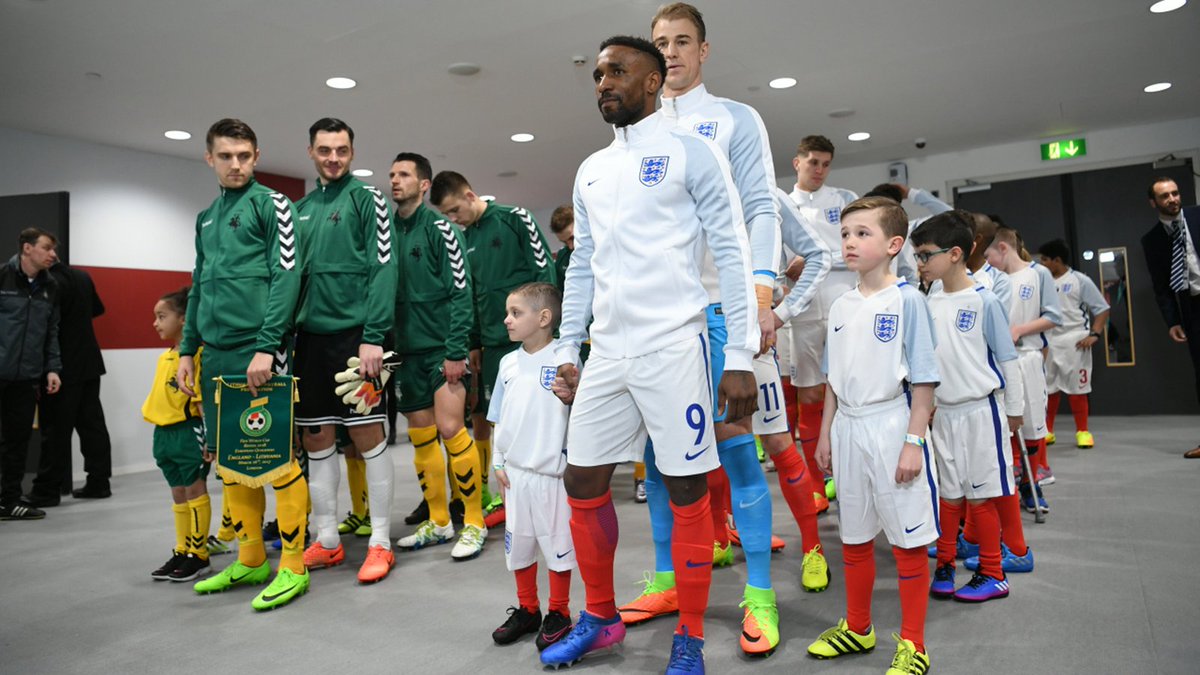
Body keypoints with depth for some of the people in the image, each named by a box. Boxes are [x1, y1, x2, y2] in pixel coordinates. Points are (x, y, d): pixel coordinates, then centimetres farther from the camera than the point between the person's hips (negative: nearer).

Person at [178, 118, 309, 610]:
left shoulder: (270, 205, -1)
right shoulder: (205, 218, 20)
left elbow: (286, 276, -10)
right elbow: (198, 289, 23)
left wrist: (266, 347, -18)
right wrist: (188, 350, 16)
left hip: (257, 351, -7)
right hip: (216, 356, 7)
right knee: (230, 458, 11)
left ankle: (293, 567, 4)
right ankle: (251, 560, 23)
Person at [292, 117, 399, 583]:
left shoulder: (367, 199, -1)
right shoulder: (300, 209, 17)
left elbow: (383, 268, -10)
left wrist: (373, 336, -18)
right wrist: (286, 334, 10)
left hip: (353, 334, -6)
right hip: (310, 336, 6)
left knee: (367, 436, -2)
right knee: (317, 440, 9)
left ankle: (380, 542, 9)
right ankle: (326, 542, 21)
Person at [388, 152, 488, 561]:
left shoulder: (439, 228, -4)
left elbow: (461, 293, -10)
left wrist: (456, 351, -16)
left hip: (441, 348, -6)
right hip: (407, 350, 6)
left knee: (449, 428, -10)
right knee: (420, 437, 8)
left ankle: (474, 521, 4)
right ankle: (438, 522, 20)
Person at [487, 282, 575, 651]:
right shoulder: (508, 363, 7)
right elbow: (500, 419, 12)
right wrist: (498, 462, 10)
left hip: (552, 472, -6)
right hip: (516, 472, 6)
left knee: (556, 542, 6)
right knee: (518, 543, 16)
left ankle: (559, 613, 24)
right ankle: (527, 610, 33)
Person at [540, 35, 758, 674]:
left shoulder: (691, 152, -1)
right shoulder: (590, 171, 17)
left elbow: (732, 254, -6)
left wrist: (740, 356, -12)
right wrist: (567, 349, 14)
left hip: (672, 350, -6)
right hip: (606, 354, 6)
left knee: (686, 491, 2)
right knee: (582, 483, 9)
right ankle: (601, 617, 29)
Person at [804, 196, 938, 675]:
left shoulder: (907, 299, -8)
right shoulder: (840, 307, 8)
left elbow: (923, 380, -10)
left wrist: (913, 441, -15)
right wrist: (825, 434, 11)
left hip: (892, 427, -6)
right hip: (849, 431, 6)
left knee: (908, 540, 5)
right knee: (854, 537, 17)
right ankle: (857, 628, 34)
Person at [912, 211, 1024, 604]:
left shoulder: (984, 301, -10)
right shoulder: (931, 302, 5)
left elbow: (1007, 359, -4)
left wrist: (1014, 409, 1)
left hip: (980, 411, -5)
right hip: (944, 413, 5)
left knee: (980, 495, 3)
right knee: (949, 494, 12)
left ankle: (992, 575, 17)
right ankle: (945, 566, 24)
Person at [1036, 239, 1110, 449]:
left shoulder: (1079, 280, -3)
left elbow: (1102, 309, 0)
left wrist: (1094, 334, -11)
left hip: (1074, 342, -3)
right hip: (1047, 343, 3)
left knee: (1077, 388, 3)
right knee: (1047, 388, 8)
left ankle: (1082, 431, 15)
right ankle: (1047, 431, 19)